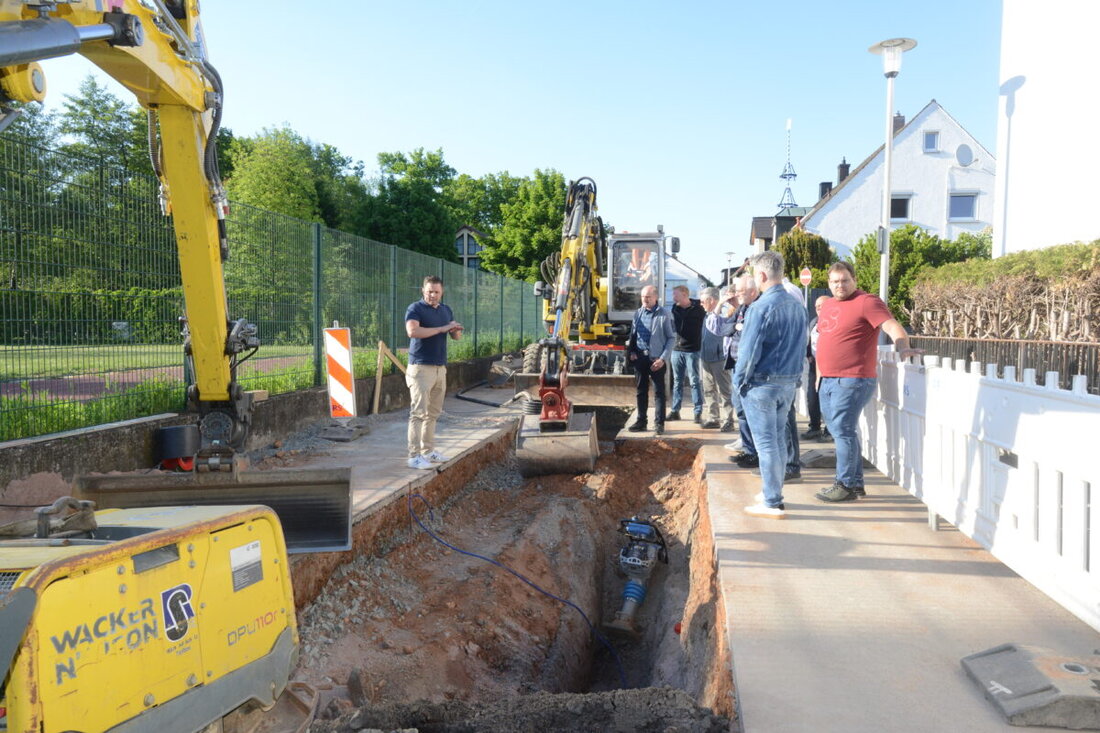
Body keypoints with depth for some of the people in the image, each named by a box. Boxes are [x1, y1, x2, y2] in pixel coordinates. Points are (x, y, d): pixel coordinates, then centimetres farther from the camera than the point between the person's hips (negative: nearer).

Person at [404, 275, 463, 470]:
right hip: (421, 368, -7)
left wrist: (457, 331, -4)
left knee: (433, 413, 11)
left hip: (440, 368, 7)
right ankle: (414, 456, -9)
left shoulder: (446, 310, 16)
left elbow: (456, 336, 21)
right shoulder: (415, 309, -6)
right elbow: (412, 331, -24)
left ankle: (428, 451, 20)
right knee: (419, 412, -9)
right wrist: (441, 329, -22)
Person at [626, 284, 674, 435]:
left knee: (659, 392, 2)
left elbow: (671, 338, -6)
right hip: (640, 358, 5)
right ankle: (641, 421, 20)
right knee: (640, 391, 11)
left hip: (656, 358, -5)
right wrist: (631, 352, 1)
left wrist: (663, 358, -13)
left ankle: (659, 423, 8)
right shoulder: (637, 313, 9)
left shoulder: (664, 315, -6)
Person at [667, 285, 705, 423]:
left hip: (692, 351, -5)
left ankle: (698, 412, 3)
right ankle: (675, 411, 18)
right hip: (677, 349, 5)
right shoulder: (675, 308, 7)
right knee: (677, 382, 11)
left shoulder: (698, 309, -6)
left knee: (695, 382, -2)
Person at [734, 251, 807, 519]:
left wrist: (739, 380, -6)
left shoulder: (761, 308, -18)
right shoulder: (797, 307, 7)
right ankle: (772, 492, 30)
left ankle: (773, 503, 5)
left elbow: (750, 350, -18)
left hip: (762, 384, -8)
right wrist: (793, 374, 18)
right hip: (789, 383, 8)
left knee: (766, 443, -1)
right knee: (777, 439, 18)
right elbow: (801, 346, 12)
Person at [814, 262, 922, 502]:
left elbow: (893, 327, -18)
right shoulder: (827, 305, 18)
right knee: (839, 432, 12)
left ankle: (845, 485, 0)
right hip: (827, 381, 9)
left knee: (843, 431, -8)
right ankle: (857, 484, 21)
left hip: (852, 380, -9)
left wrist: (902, 347, -37)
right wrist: (819, 373, 25)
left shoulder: (866, 302, -7)